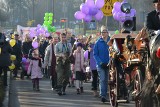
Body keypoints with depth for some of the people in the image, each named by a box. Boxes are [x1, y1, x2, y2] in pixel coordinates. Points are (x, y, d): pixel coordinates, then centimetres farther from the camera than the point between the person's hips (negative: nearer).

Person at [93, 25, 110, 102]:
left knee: (107, 80, 6)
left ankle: (105, 95, 16)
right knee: (102, 79, -11)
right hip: (101, 64, -1)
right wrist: (100, 62, -9)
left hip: (109, 64, 1)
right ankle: (103, 95, -15)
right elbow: (95, 54, 3)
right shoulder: (98, 42, 2)